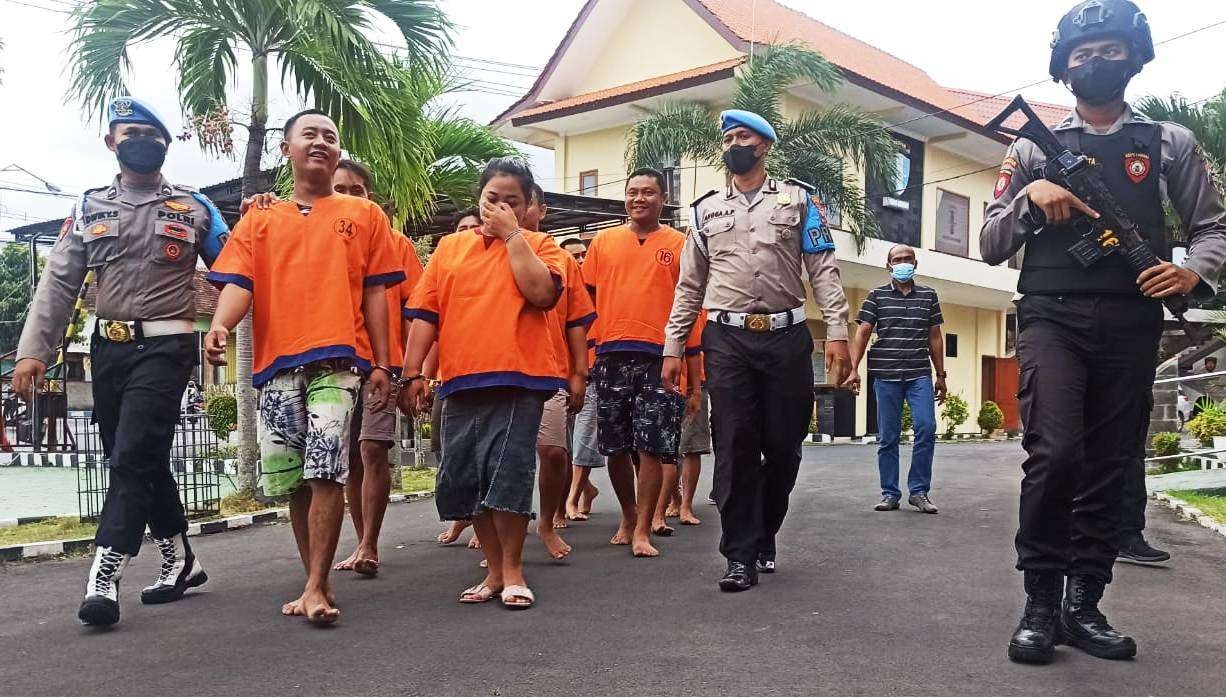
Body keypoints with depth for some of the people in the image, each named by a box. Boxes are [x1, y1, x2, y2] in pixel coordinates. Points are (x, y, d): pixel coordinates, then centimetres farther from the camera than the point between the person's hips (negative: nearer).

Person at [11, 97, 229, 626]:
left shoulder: (194, 208, 5)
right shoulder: (90, 208, 12)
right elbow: (59, 282, 6)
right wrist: (33, 350, -2)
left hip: (165, 345, -4)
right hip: (108, 347, 5)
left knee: (133, 456, -15)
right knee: (142, 461, 10)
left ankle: (104, 578, -15)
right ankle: (180, 563, 24)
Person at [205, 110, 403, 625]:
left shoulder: (364, 215, 14)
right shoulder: (259, 222, 18)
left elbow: (374, 292, 9)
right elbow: (238, 282, 4)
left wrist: (382, 364, 2)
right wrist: (220, 326, -18)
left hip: (339, 358, -3)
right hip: (278, 361, 3)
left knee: (326, 471, -14)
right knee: (291, 478, 5)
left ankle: (316, 588, -8)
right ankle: (317, 583, 18)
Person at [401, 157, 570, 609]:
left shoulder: (539, 246, 7)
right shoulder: (449, 247, 15)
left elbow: (542, 292, -14)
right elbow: (425, 315, 11)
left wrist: (512, 234, -7)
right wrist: (412, 374, 3)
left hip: (518, 382, -4)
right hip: (461, 383, 4)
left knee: (509, 475, -8)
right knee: (463, 482, 6)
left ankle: (513, 570, 10)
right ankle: (494, 570, 21)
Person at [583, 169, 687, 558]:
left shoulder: (678, 244, 6)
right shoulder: (603, 241, 12)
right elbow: (587, 297, 14)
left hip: (658, 355, -3)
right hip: (610, 354, 3)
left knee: (650, 447, -5)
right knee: (615, 447, 9)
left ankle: (642, 531, 2)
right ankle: (628, 517, 28)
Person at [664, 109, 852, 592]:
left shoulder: (797, 198, 10)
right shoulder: (706, 209, 15)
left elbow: (823, 270, 3)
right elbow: (689, 285, 15)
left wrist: (837, 331, -8)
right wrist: (673, 347, 8)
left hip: (786, 336, 0)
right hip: (726, 339, 1)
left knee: (783, 446, 4)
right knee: (734, 446, -4)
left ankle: (763, 534, 25)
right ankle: (742, 555, 2)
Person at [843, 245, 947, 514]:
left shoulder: (928, 296, 13)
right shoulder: (877, 296, 7)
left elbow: (935, 337, 14)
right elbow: (862, 333, 1)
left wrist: (940, 375, 11)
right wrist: (854, 369, -9)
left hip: (920, 374, 1)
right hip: (886, 375, -1)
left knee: (926, 428, -13)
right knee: (888, 438, 2)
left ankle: (918, 491, -1)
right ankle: (890, 494, 11)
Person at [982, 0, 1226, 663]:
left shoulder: (1170, 143, 14)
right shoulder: (1032, 149, 12)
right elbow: (991, 246, 10)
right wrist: (1030, 198, -8)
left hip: (1131, 328, 2)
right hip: (1052, 318, -2)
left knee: (1109, 467, 5)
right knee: (1054, 453, -18)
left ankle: (1084, 605, 14)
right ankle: (1040, 603, -7)